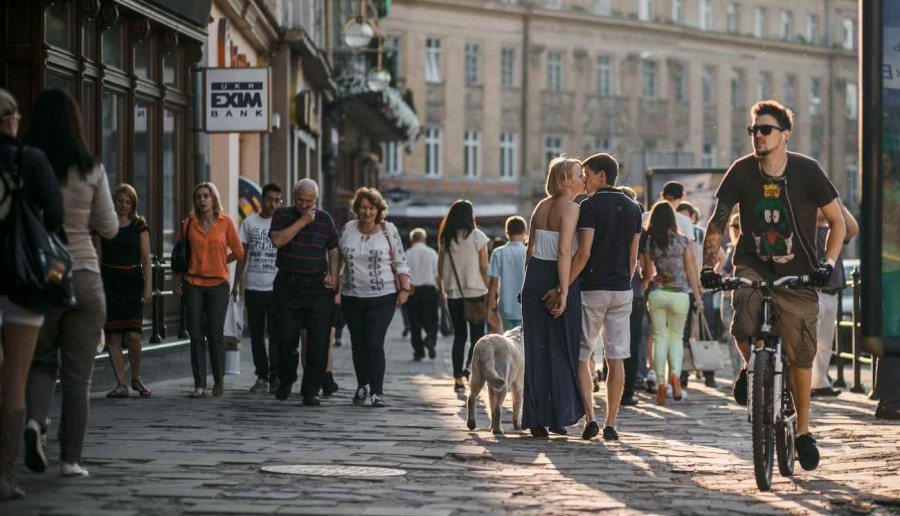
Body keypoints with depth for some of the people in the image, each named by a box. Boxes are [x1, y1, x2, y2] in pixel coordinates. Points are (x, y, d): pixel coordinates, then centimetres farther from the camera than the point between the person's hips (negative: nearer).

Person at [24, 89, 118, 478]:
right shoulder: (92, 171, -5)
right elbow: (109, 228, 1)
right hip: (84, 276, -1)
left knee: (41, 361, 18)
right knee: (77, 374, 8)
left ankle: (34, 420, -10)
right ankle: (70, 458, 7)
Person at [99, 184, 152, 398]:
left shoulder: (139, 226, 6)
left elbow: (146, 259, 4)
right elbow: (97, 257, 9)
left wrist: (148, 286, -5)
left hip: (132, 282, -1)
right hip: (109, 282, 1)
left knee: (133, 334, -11)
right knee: (113, 335, -3)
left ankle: (136, 379, 9)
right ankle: (121, 383, 1)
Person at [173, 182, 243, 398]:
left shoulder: (226, 222, 0)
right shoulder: (189, 223, 4)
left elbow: (238, 251, 9)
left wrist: (218, 263, 8)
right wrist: (176, 281, 4)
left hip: (218, 284, -1)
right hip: (193, 284, 1)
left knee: (215, 334, -3)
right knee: (196, 335, 0)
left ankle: (219, 379, 15)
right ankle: (199, 385, 4)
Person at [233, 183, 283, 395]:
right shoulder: (249, 222, 9)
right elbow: (242, 255, 13)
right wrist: (236, 284, 8)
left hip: (276, 289, -3)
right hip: (253, 287, 3)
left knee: (276, 334, -7)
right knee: (256, 335, 7)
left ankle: (275, 377, -5)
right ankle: (262, 377, 15)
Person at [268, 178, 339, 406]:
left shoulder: (325, 219, 10)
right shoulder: (283, 215, 5)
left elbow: (334, 250, 16)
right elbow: (278, 240, -13)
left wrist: (333, 276, 2)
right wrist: (302, 221, -14)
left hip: (318, 285, 1)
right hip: (288, 284, -1)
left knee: (318, 340, -6)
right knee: (286, 338, 3)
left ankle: (311, 391, 1)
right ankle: (286, 381, 26)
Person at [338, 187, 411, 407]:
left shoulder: (388, 230, -2)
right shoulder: (348, 229, 5)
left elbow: (400, 262, 1)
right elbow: (337, 258, 15)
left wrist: (404, 289, -4)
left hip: (382, 298, -3)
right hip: (352, 297, 4)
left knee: (374, 343, -12)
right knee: (357, 343, 11)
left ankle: (377, 392, -12)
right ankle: (362, 385, 26)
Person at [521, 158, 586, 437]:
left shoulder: (542, 206, 12)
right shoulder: (570, 208, -11)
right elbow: (565, 253, -19)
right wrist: (564, 291, -21)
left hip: (535, 277, 7)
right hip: (557, 279, -6)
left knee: (536, 349, 7)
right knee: (561, 350, 3)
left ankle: (536, 419, 6)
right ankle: (558, 417, 5)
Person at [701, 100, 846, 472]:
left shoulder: (807, 171, -9)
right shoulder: (742, 171, -5)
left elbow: (837, 221, -1)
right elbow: (717, 222, 0)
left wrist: (827, 263, -14)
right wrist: (709, 266, -12)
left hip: (797, 274, -1)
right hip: (752, 266, 1)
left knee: (800, 354, -3)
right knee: (744, 327, -27)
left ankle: (803, 431, 15)